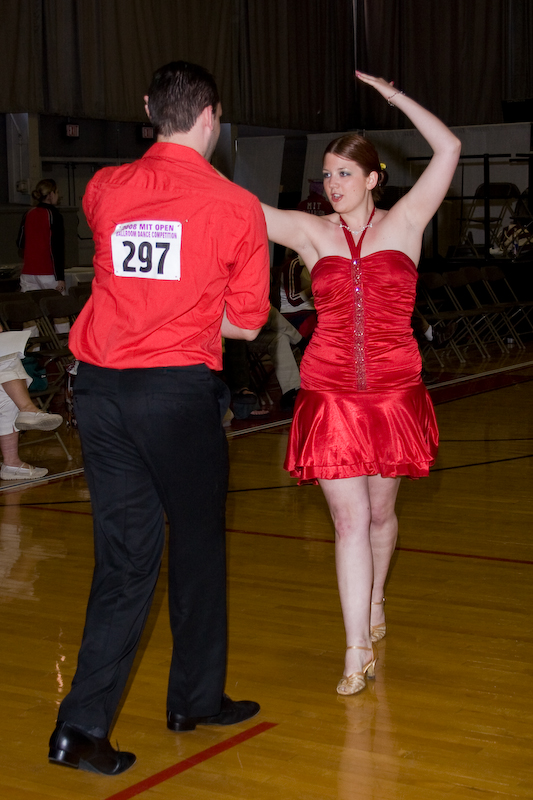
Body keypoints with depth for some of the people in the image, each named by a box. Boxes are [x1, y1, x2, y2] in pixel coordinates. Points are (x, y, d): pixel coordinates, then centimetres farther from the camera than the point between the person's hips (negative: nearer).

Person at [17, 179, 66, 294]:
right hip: (48, 274, -5)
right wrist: (60, 278, -11)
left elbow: (20, 243, 16)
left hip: (28, 274, 5)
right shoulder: (54, 215, -7)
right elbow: (57, 248, -11)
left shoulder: (28, 214, 8)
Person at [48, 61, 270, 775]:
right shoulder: (236, 207, -5)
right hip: (178, 392, -4)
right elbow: (246, 322, -2)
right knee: (197, 547, 14)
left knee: (125, 555, 10)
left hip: (100, 388, 4)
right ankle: (196, 700, 29)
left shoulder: (104, 189, 6)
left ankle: (83, 727, 5)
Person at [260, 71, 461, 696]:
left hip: (394, 392, 0)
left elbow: (448, 148, -6)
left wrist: (391, 95, -4)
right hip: (330, 395, 0)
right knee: (349, 519, -3)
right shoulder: (310, 233, 4)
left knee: (380, 512, 14)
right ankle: (357, 650, 2)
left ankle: (374, 605, 40)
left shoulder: (404, 223, 3)